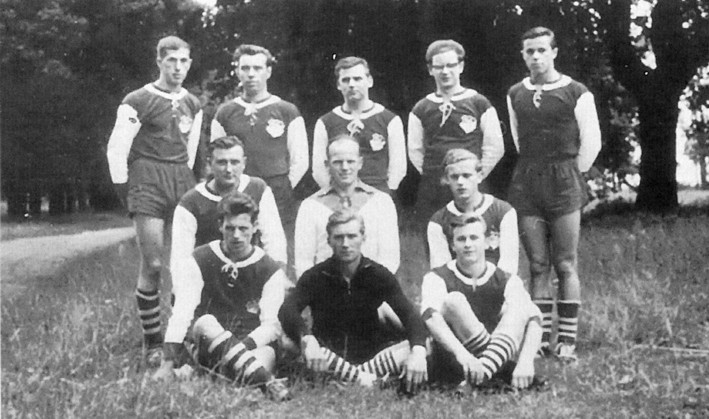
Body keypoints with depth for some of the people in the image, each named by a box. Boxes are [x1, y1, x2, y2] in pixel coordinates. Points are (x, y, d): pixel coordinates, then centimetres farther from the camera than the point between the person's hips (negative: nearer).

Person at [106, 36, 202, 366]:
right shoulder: (138, 101, -1)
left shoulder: (193, 105, 16)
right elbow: (116, 149, -2)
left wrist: (189, 183, 14)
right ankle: (153, 344, 1)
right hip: (148, 182, -5)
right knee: (153, 265, -9)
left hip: (183, 180, 5)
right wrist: (125, 190, 0)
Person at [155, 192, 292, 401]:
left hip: (254, 346, 1)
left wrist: (241, 347, -25)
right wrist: (168, 364, -20)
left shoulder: (270, 270, 1)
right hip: (207, 350, -1)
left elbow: (272, 325, -7)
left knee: (268, 353, -31)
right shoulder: (200, 261, 0)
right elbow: (181, 314, -9)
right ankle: (267, 382, -52)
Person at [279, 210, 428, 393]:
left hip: (371, 354, 1)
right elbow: (287, 310, -20)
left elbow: (409, 315, -12)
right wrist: (306, 337, -43)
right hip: (328, 354, 0)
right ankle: (360, 377, -32)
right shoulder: (315, 276, -2)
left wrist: (418, 352, -33)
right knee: (288, 342, -32)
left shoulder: (379, 275, 0)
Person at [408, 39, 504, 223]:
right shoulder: (421, 109, 10)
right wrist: (431, 175, 5)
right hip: (431, 193, 2)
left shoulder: (479, 104, 3)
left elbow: (495, 148, 3)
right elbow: (415, 151, 14)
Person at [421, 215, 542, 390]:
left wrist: (525, 362, -33)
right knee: (453, 301, -23)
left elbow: (533, 321, -13)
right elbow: (431, 318, -24)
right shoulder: (437, 278, -2)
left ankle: (487, 368, -39)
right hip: (451, 367, -2)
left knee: (520, 305, -17)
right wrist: (462, 354, -42)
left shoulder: (506, 281, 4)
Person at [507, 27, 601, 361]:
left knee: (566, 266, -3)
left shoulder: (576, 93, -1)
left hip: (564, 183, -3)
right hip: (526, 183, 3)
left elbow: (591, 144, 2)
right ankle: (540, 338, 8)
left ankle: (568, 339, 2)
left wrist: (569, 176, 7)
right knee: (537, 266, 4)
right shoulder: (515, 95, 11)